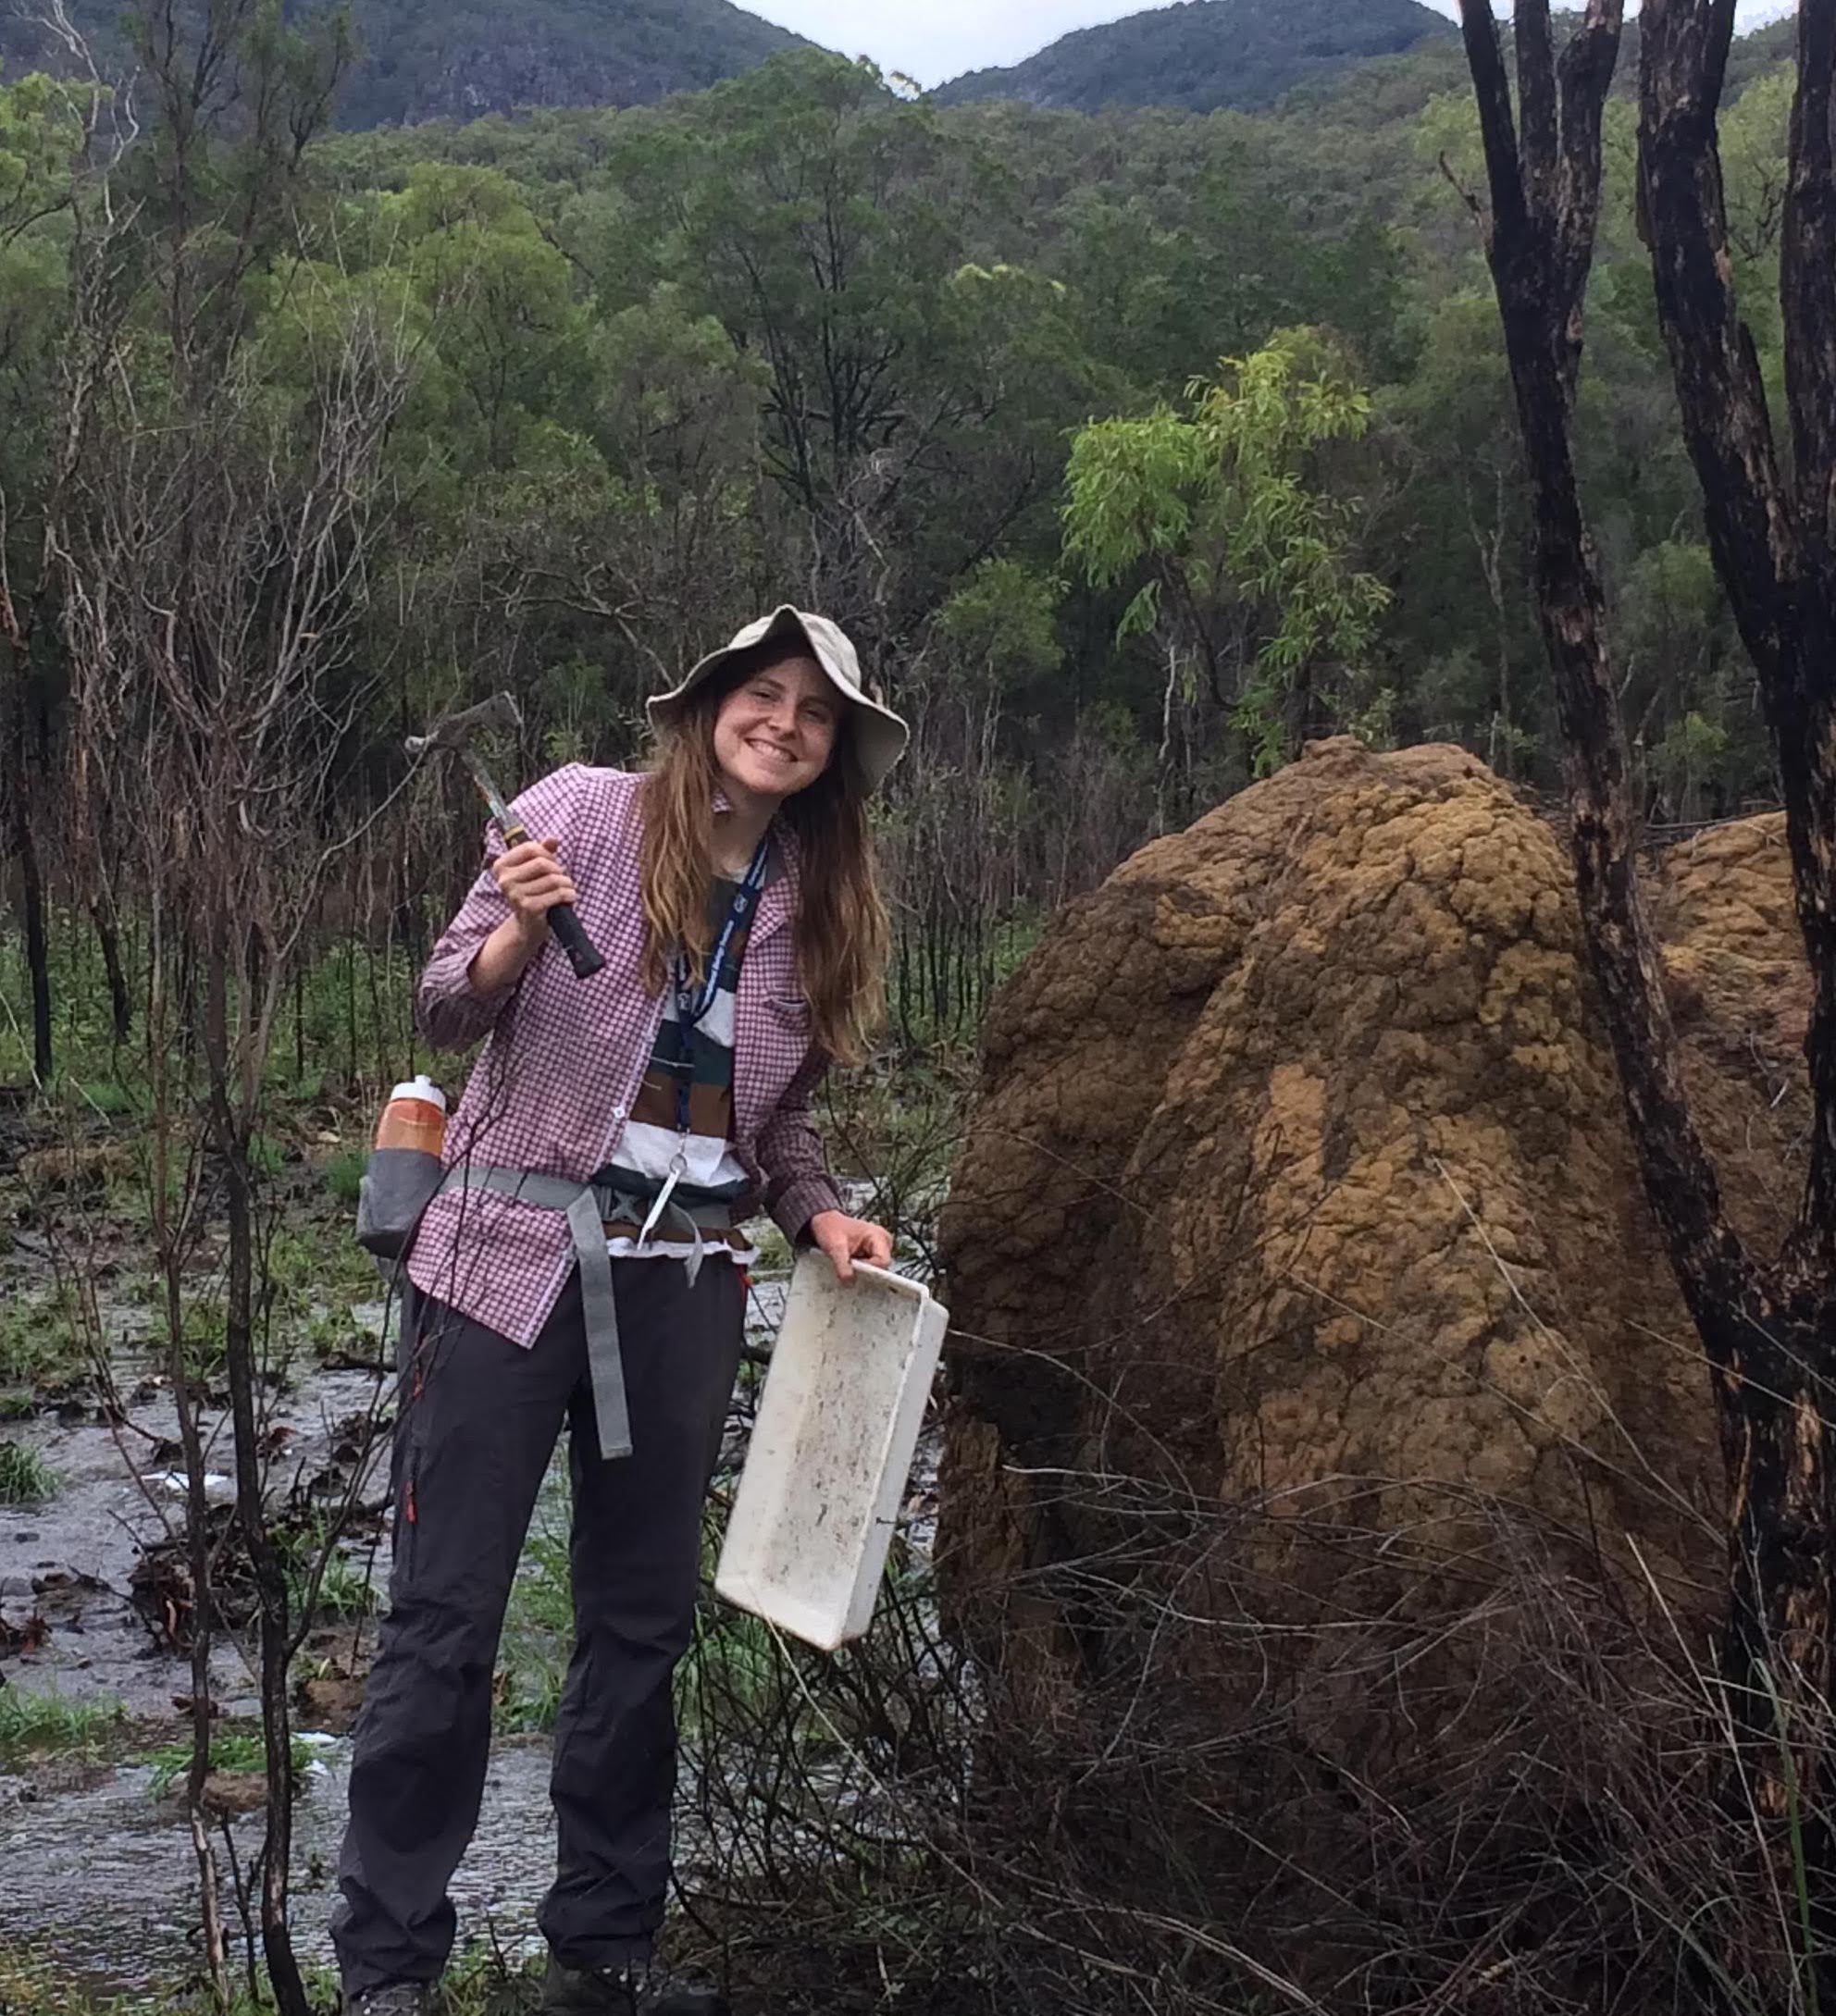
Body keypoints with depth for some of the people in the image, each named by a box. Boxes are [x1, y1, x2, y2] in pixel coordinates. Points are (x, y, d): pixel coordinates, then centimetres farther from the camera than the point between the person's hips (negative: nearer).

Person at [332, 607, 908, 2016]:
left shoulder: (815, 902, 9)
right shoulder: (584, 812, -4)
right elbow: (447, 1011, -2)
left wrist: (821, 1212, 3)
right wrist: (523, 929, -21)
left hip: (685, 1284, 5)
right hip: (518, 1252, -4)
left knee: (643, 1621, 11)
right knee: (448, 1613, -1)